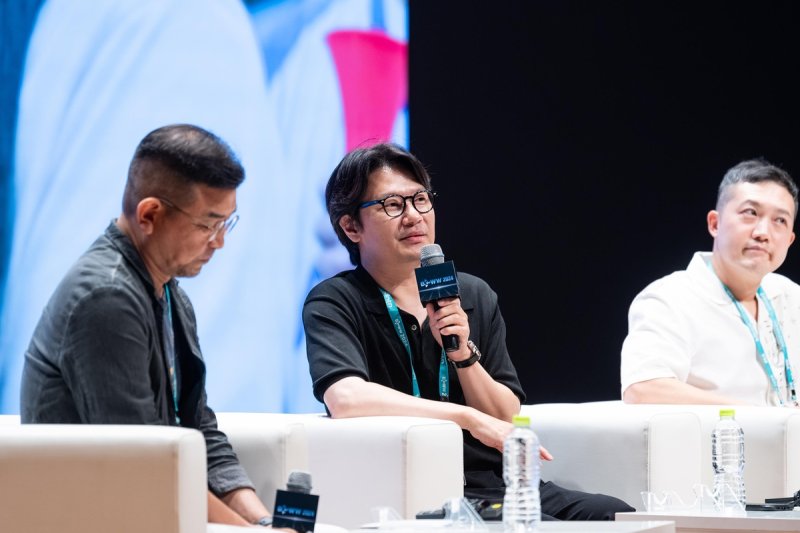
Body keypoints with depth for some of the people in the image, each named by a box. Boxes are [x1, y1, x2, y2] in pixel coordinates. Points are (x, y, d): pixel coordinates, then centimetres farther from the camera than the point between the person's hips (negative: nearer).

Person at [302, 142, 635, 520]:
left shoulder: (475, 297, 15)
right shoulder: (333, 303, -1)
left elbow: (506, 419, 12)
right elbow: (346, 399, -21)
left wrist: (464, 354, -7)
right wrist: (470, 418, -18)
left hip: (495, 484, 6)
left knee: (614, 514, -22)